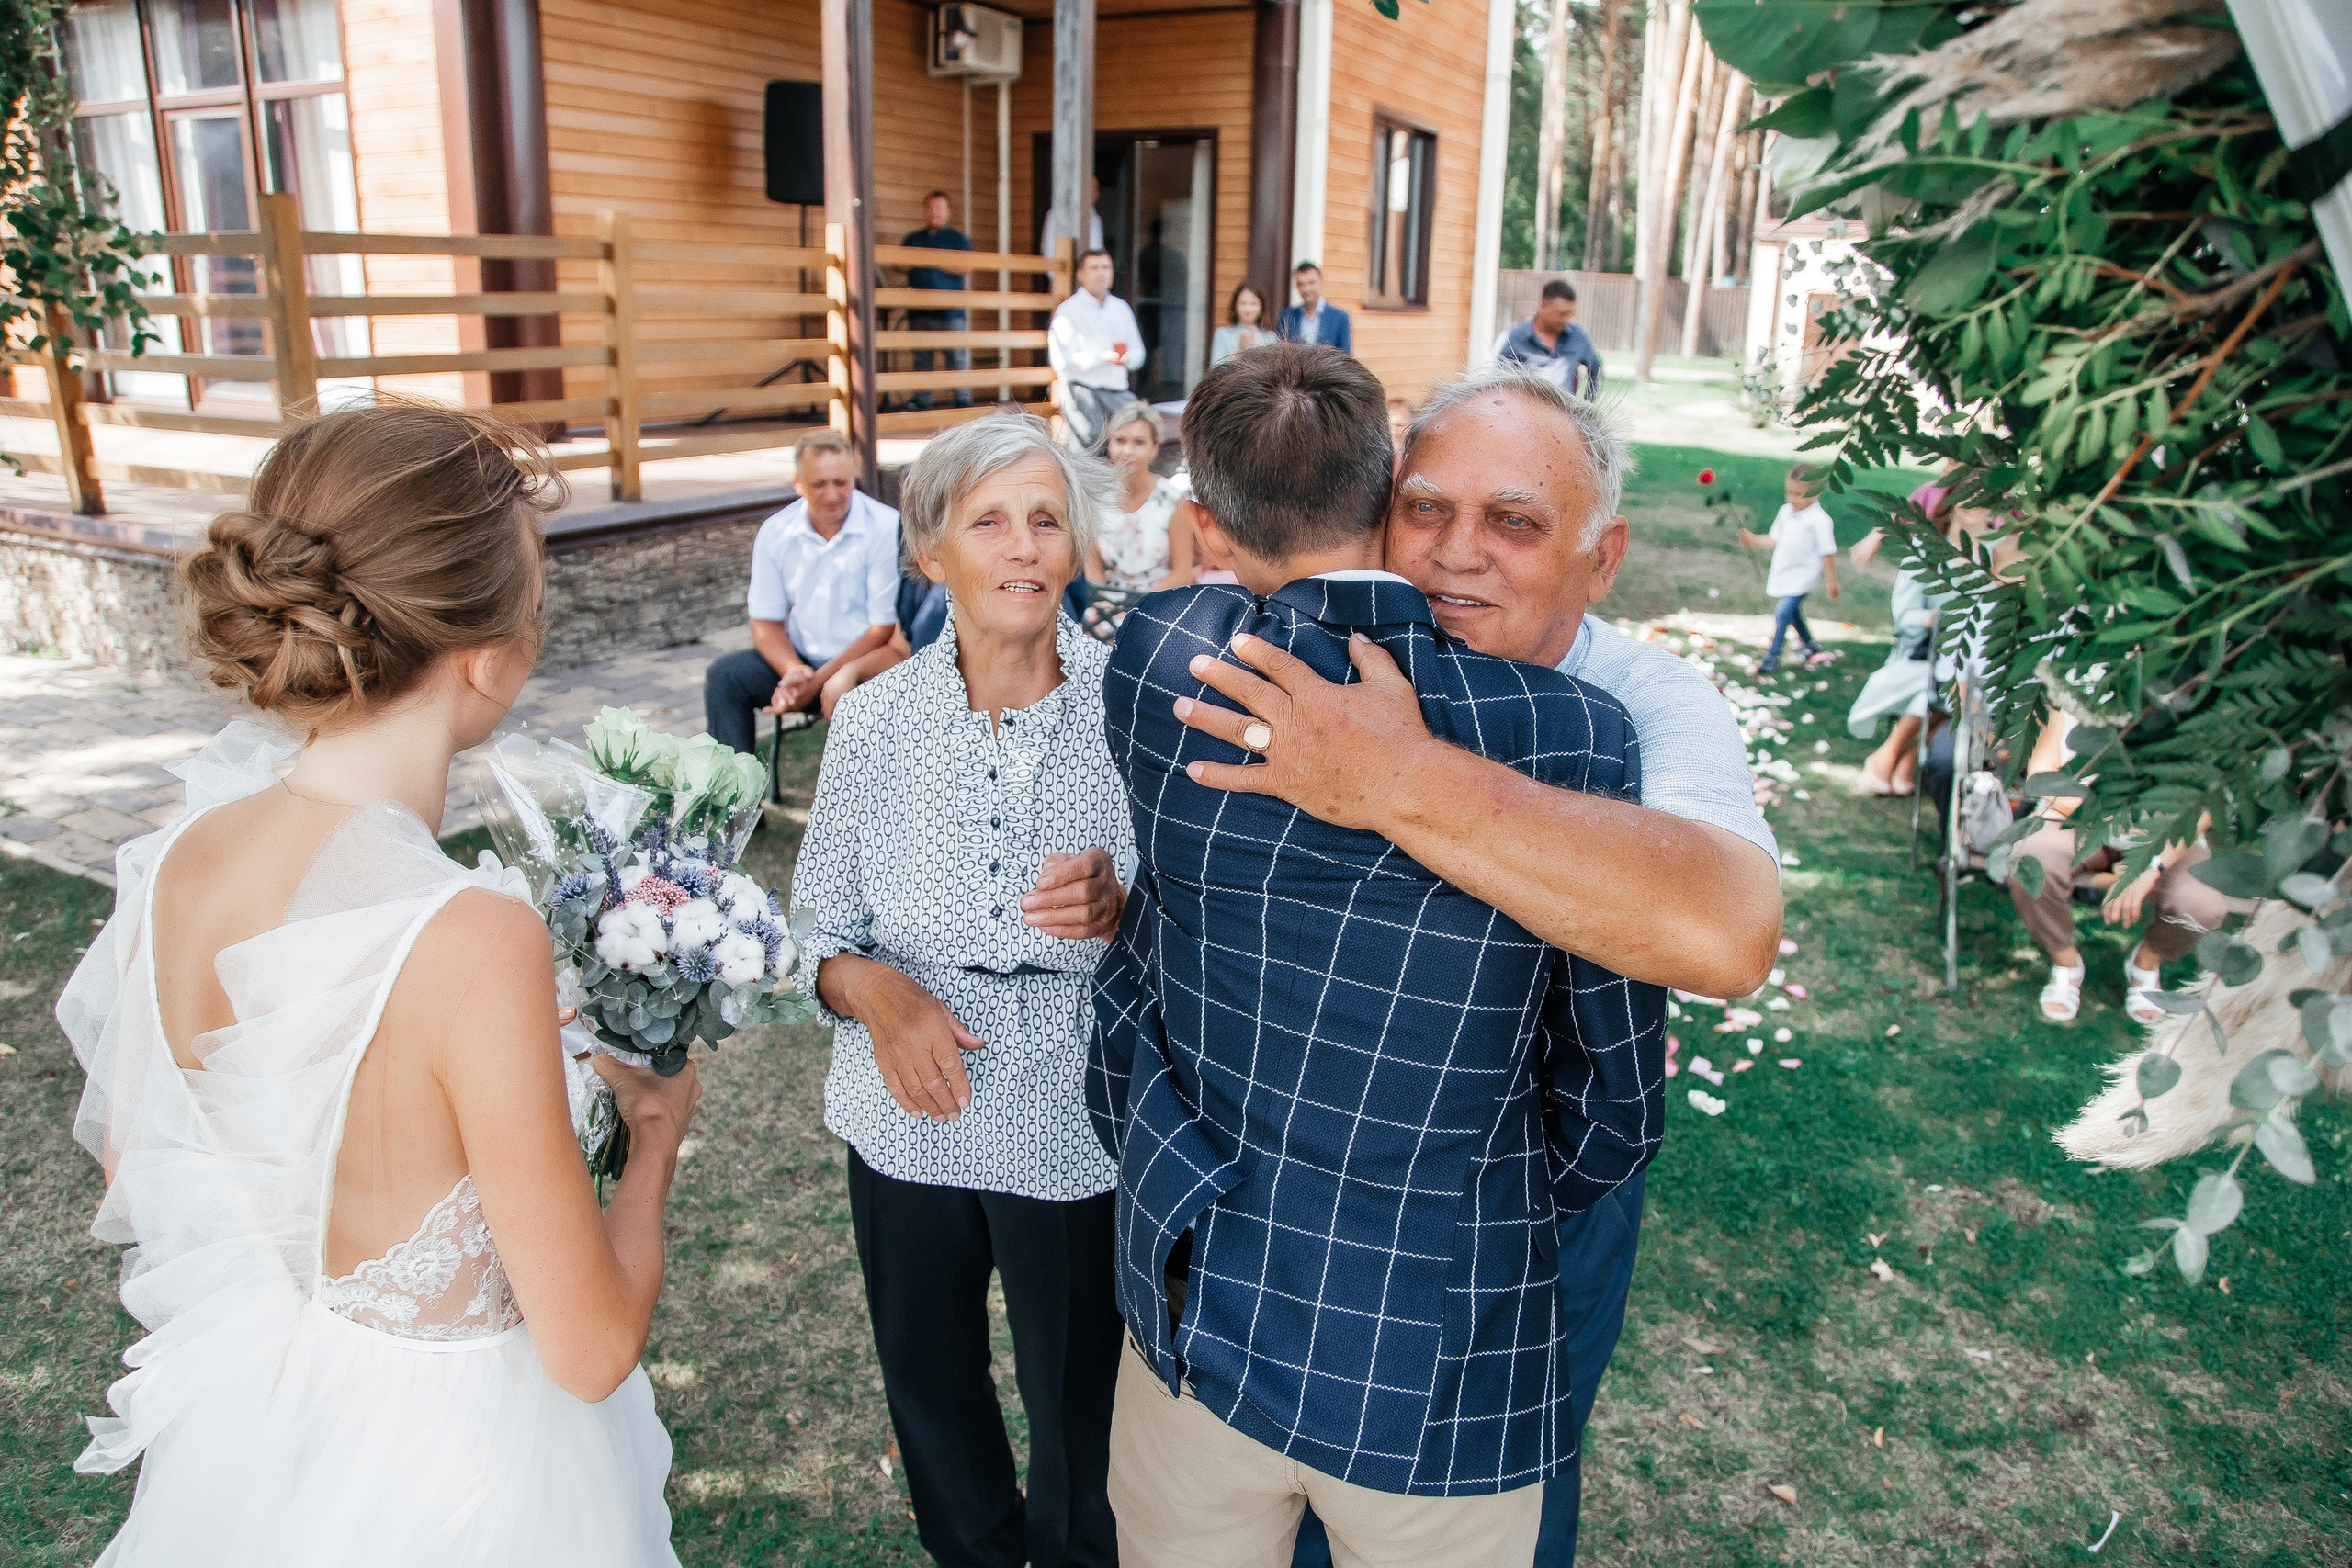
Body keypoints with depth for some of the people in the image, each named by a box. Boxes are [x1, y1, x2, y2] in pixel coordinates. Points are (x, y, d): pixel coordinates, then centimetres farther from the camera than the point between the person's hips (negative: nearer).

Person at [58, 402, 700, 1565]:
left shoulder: (176, 863, -14)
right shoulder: (470, 939, -34)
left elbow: (130, 1168, 5)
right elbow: (592, 1349, -24)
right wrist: (657, 1131, -8)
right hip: (449, 1470, -5)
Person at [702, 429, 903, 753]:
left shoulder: (885, 529, -13)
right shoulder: (775, 532, 2)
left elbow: (883, 630, -12)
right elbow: (765, 622, 6)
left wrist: (817, 682, -17)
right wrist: (793, 672, -16)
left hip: (863, 662, -5)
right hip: (801, 660, 5)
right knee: (724, 675, -15)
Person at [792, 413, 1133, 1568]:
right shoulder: (873, 719, -7)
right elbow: (819, 930, 2)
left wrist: (1123, 908, -27)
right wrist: (874, 991, -19)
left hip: (1082, 1135, -2)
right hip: (911, 1125, 2)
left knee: (1081, 1405, 18)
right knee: (927, 1387, 23)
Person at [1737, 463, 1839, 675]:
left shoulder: (1819, 520, -18)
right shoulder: (1786, 512, 3)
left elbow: (1827, 553, -13)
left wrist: (1832, 582, -9)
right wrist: (1754, 541, -1)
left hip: (1803, 575, -8)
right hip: (1783, 573, 8)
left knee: (1783, 613, -15)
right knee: (1793, 612, 21)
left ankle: (1772, 657, -7)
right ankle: (1809, 645, 43)